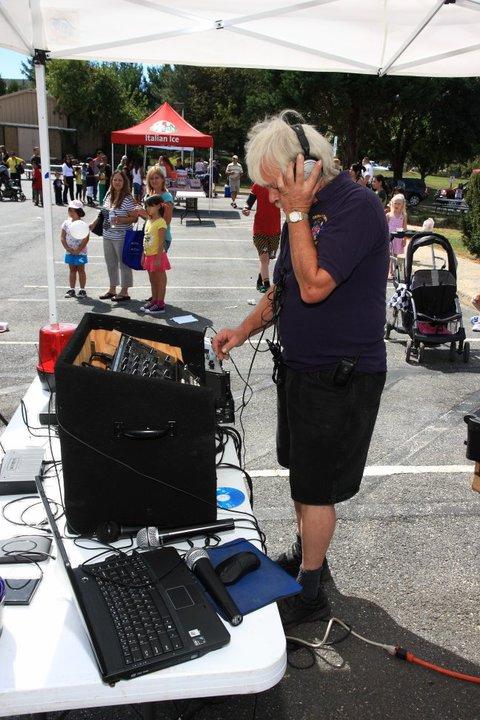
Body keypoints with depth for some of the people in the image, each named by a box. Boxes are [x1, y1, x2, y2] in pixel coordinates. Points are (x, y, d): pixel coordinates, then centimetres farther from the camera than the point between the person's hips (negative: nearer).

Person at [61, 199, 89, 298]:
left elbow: (86, 238, -15)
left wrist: (78, 250, -18)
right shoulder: (66, 223, 0)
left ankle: (82, 290, 12)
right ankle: (71, 289, 17)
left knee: (81, 270, 4)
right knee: (72, 270, 11)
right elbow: (62, 237, 2)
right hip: (69, 252, 4)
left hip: (80, 252, -4)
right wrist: (68, 248, -10)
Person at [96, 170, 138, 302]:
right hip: (108, 236, 8)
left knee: (123, 263, 3)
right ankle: (112, 289, 30)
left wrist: (121, 220, -28)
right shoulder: (108, 195, 8)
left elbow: (134, 217, -14)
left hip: (122, 237, -7)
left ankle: (124, 292, 14)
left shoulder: (127, 199, -14)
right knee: (110, 263, 17)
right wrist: (94, 223, 18)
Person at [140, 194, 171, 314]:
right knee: (152, 280, 17)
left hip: (157, 256, -9)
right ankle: (154, 301, 27)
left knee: (160, 280, 0)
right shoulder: (148, 221, 11)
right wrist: (144, 256, 15)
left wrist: (158, 257, -21)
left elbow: (161, 242, -19)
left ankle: (160, 305, 5)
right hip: (149, 255, 9)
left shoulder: (160, 222, -16)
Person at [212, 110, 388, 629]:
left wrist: (297, 212, -22)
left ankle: (309, 594, 22)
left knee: (316, 488, 3)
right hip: (300, 367, 9)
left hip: (342, 377, -8)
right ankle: (305, 554, 42)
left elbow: (314, 286, -28)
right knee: (300, 472, 21)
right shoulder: (304, 210, 8)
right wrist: (245, 329, 4)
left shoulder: (356, 208, -20)